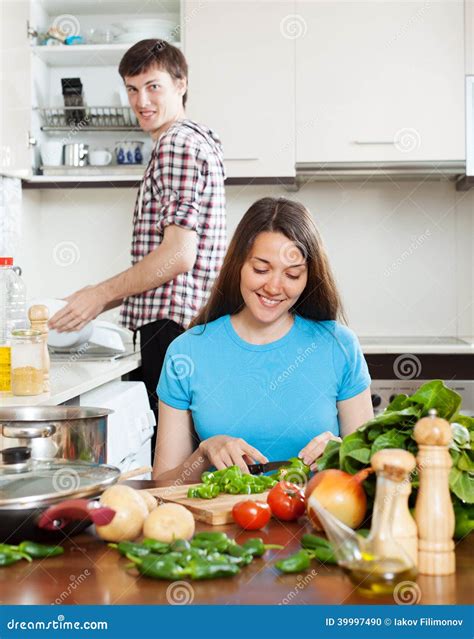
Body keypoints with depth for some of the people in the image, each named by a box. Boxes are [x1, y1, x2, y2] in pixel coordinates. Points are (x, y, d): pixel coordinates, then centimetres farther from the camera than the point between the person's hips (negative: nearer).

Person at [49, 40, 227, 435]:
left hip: (173, 324, -10)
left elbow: (178, 255, -18)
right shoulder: (198, 141, 23)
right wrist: (106, 301, 21)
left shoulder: (177, 143, -9)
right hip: (191, 323, 10)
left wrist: (101, 295, -9)